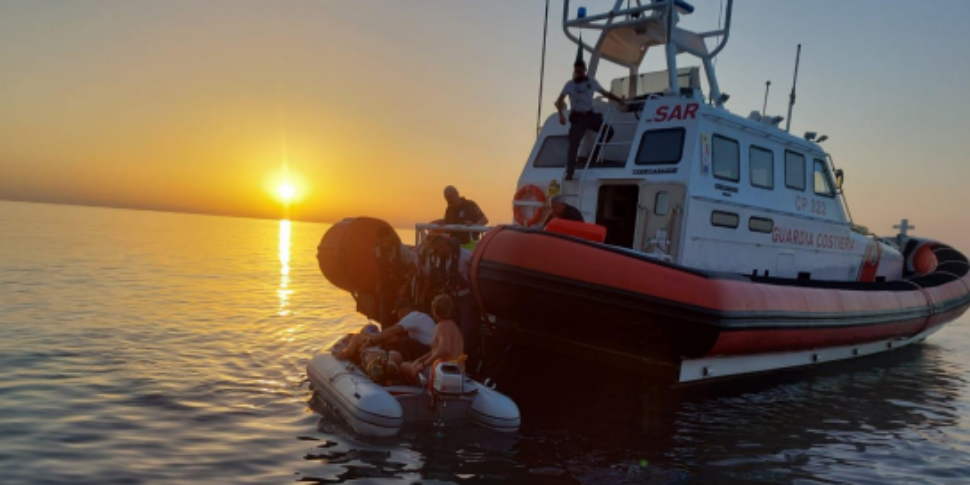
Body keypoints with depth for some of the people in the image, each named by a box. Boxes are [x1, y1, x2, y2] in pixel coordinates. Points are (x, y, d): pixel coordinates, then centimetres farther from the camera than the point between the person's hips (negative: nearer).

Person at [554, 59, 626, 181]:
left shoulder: (591, 82, 7)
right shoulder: (570, 84, -2)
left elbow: (605, 93, 18)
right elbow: (559, 101, -3)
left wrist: (619, 101, 8)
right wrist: (561, 115, -19)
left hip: (590, 115, 4)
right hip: (577, 117, -4)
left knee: (608, 131, -10)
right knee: (573, 145, -12)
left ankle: (594, 156, 5)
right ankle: (569, 173, -11)